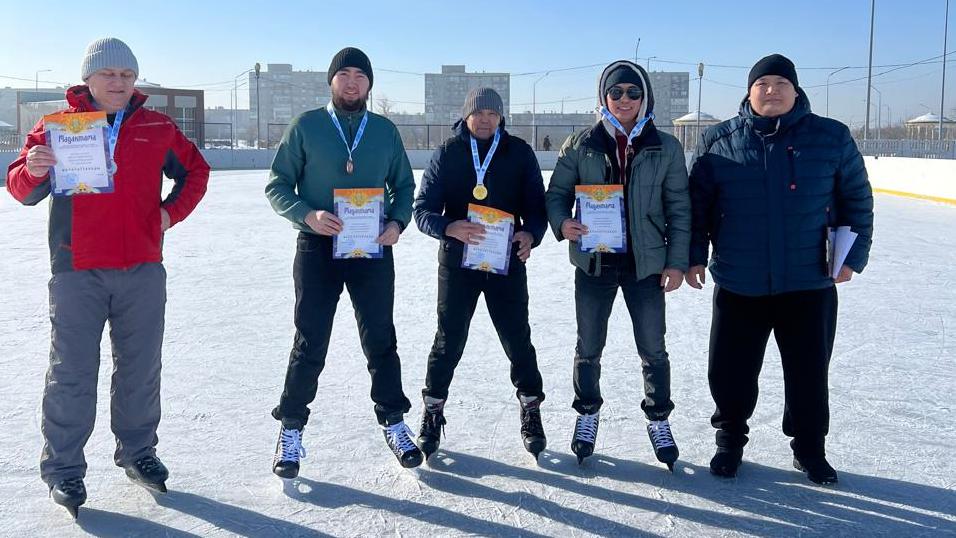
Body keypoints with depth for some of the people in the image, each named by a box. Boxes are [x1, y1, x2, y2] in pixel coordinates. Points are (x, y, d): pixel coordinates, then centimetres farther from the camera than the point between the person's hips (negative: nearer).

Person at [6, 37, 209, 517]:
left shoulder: (158, 128, 8)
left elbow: (195, 171, 19)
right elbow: (22, 190, -2)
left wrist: (172, 211, 5)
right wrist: (32, 171, -25)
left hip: (143, 270, 3)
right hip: (77, 271, -2)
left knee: (141, 368, 11)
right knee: (71, 373, 1)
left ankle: (138, 453, 26)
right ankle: (63, 469, 12)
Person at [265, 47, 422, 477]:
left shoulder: (385, 130, 9)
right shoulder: (306, 126, 2)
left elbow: (404, 186, 13)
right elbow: (277, 185, 0)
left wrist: (397, 222, -6)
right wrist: (308, 215, -18)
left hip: (373, 249, 2)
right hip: (317, 248, -2)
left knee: (381, 340, 10)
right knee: (310, 344, 3)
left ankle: (394, 423, 25)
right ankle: (291, 431, 18)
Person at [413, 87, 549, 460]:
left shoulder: (519, 153, 3)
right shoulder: (447, 153, 1)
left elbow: (536, 204, 4)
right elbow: (423, 209, -4)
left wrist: (530, 234, -18)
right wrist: (450, 227, -26)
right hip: (457, 261, 0)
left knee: (517, 339, 6)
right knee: (448, 341, 6)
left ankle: (531, 414, 24)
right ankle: (432, 415, 22)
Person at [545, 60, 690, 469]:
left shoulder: (665, 148, 1)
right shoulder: (581, 145, 0)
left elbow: (679, 208, 2)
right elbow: (557, 193, 3)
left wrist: (677, 261, -3)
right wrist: (562, 223, -18)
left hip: (646, 264, 0)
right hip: (593, 262, 0)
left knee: (653, 350, 7)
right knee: (588, 348, 12)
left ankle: (658, 420, 27)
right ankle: (587, 415, 32)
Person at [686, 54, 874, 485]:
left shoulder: (832, 138, 1)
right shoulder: (717, 142, 1)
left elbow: (858, 199, 6)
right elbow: (697, 205, 5)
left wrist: (854, 254, 1)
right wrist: (694, 256, 1)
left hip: (810, 284, 0)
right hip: (738, 286, 0)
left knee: (809, 372, 11)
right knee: (729, 370, 6)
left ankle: (809, 448, 32)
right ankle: (730, 439, 30)